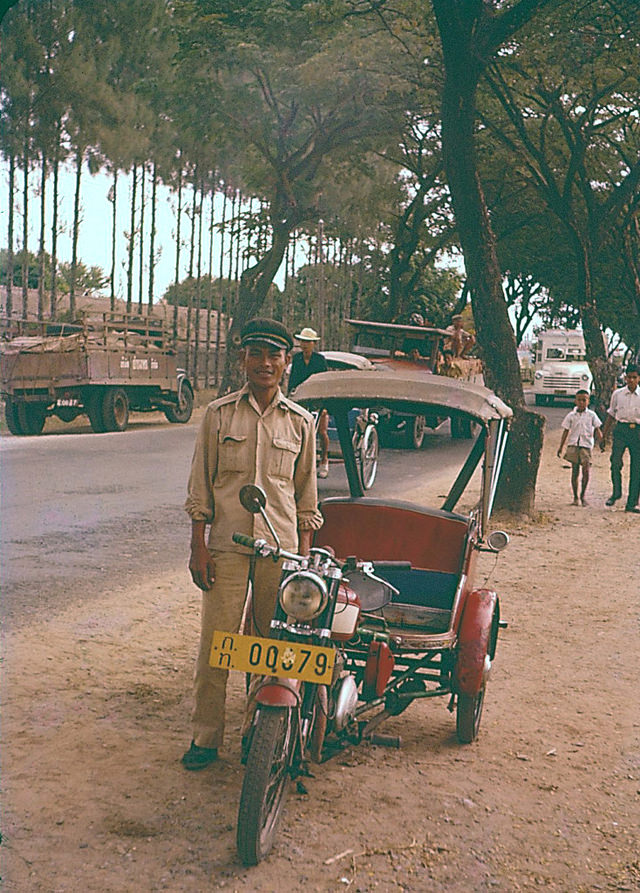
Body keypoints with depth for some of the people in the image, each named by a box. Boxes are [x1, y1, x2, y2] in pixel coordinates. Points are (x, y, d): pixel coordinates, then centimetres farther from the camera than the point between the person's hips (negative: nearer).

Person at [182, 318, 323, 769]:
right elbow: (200, 485, 6)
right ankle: (206, 736, 13)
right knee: (215, 642, 1)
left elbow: (307, 494, 12)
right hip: (226, 545, -1)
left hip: (281, 546, 1)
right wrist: (199, 546, -1)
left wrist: (305, 556, 7)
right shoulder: (218, 414, 5)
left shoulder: (300, 421, 8)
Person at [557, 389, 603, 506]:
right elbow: (566, 432, 10)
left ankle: (583, 495, 1)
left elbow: (597, 428, 8)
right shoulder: (571, 416, 7)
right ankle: (575, 497, 11)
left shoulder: (591, 415, 6)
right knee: (575, 471, 2)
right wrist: (561, 447, 8)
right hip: (573, 445, 1)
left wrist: (600, 436, -13)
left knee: (586, 470, -13)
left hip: (586, 445, -1)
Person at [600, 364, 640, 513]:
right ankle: (616, 492, 6)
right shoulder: (617, 394, 8)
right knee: (615, 461, -17)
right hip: (621, 429, 0)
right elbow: (611, 415, 14)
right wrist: (603, 436, 12)